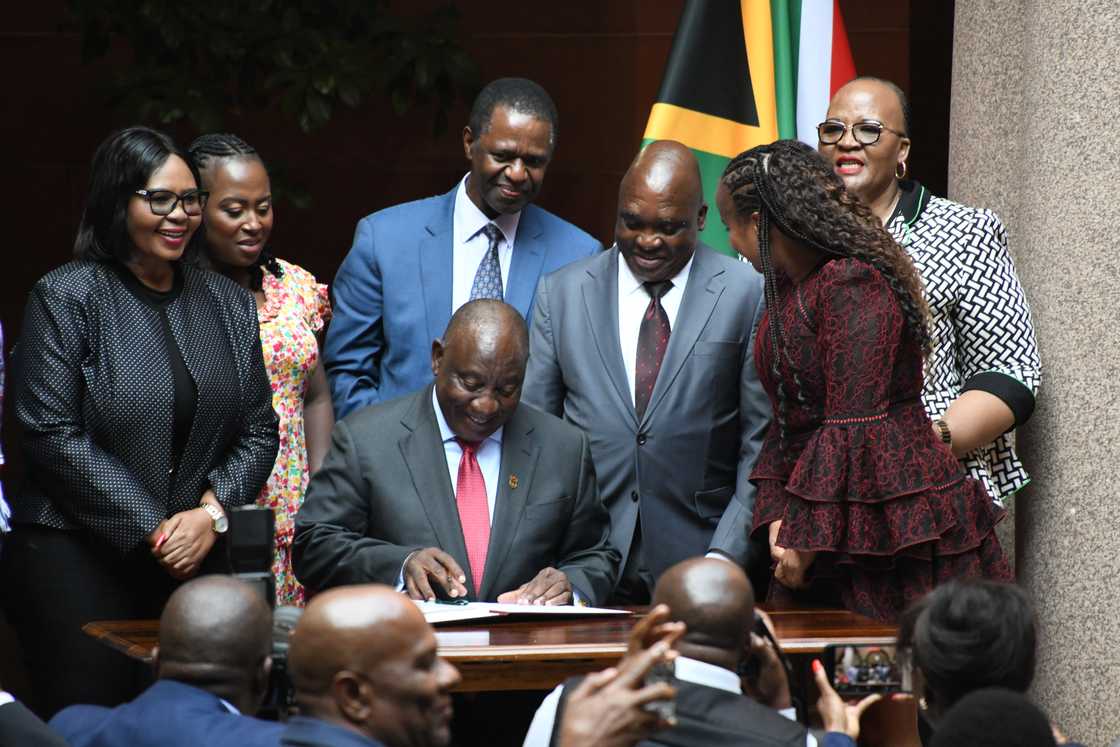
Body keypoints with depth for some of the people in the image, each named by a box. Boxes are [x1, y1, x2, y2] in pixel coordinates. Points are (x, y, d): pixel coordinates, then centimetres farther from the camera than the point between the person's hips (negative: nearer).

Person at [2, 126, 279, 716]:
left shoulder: (227, 304, 13)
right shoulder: (66, 297, -2)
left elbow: (258, 431, 12)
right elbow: (53, 434, -10)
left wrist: (211, 513, -6)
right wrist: (149, 530, -12)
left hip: (198, 558, 4)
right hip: (77, 559, -4)